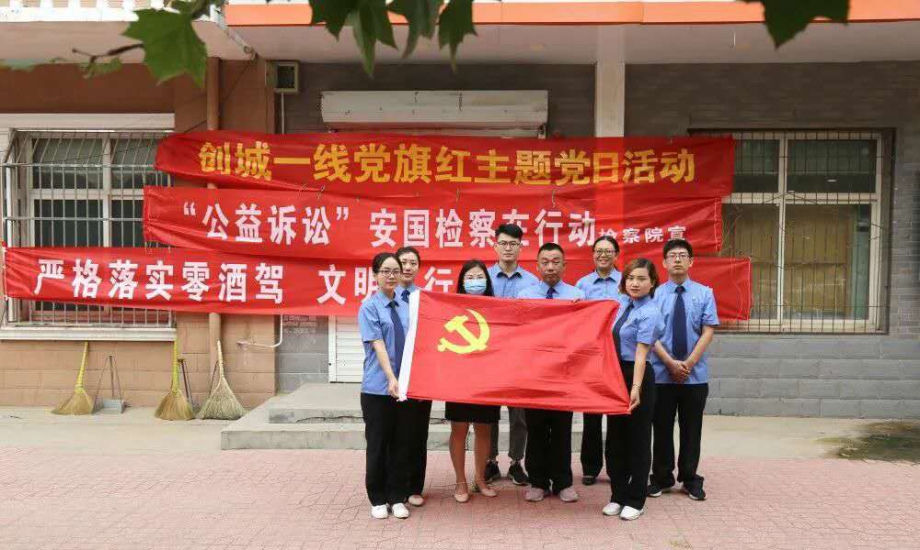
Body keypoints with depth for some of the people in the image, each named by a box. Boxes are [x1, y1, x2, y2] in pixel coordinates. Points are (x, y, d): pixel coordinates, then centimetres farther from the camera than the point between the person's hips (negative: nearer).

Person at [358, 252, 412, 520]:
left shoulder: (406, 307, 6)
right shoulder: (369, 307, -6)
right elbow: (378, 346, -15)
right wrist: (391, 378, -24)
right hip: (377, 387, -4)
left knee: (401, 443, 10)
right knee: (378, 444, 7)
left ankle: (397, 498, 21)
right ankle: (378, 500, 20)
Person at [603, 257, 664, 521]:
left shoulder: (649, 314, -15)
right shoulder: (621, 303, 7)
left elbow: (641, 354, -23)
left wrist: (636, 387, -31)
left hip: (636, 376, -7)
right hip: (614, 375, 7)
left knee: (637, 439, 5)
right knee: (615, 437, 13)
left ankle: (635, 500, 17)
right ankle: (617, 496, 24)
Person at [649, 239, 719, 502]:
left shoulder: (704, 293, 0)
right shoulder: (655, 295, -1)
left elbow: (708, 332, -4)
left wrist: (688, 363, -13)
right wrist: (671, 363, -15)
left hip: (695, 375, 1)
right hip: (661, 374, 0)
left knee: (692, 428, 10)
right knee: (662, 428, 8)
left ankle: (690, 479, 23)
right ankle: (661, 478, 21)